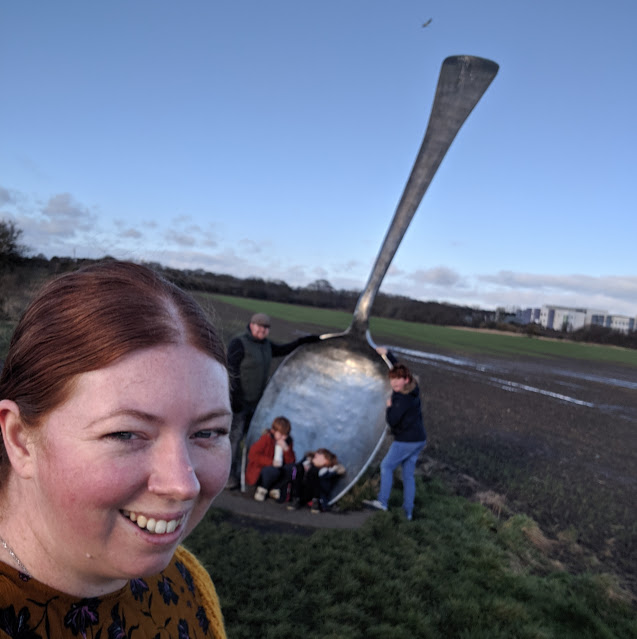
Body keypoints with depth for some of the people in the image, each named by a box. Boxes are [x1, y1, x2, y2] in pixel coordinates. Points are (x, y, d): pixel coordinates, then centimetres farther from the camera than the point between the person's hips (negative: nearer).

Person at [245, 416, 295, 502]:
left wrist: (286, 449, -20)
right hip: (259, 474, -5)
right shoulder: (266, 438, -13)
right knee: (274, 470, -36)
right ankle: (262, 489, -5)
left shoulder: (288, 441, 2)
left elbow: (291, 461, -2)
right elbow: (252, 455, -20)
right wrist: (271, 462, -27)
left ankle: (275, 489, -3)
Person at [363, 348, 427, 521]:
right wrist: (387, 353, 28)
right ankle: (408, 511, 19)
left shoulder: (403, 398, -22)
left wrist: (389, 407, -6)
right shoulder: (412, 388, 4)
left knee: (386, 466, 5)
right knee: (408, 474, 13)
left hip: (406, 440, -9)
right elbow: (399, 368, 21)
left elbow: (392, 421, -23)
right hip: (419, 438, 9)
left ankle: (382, 501, 5)